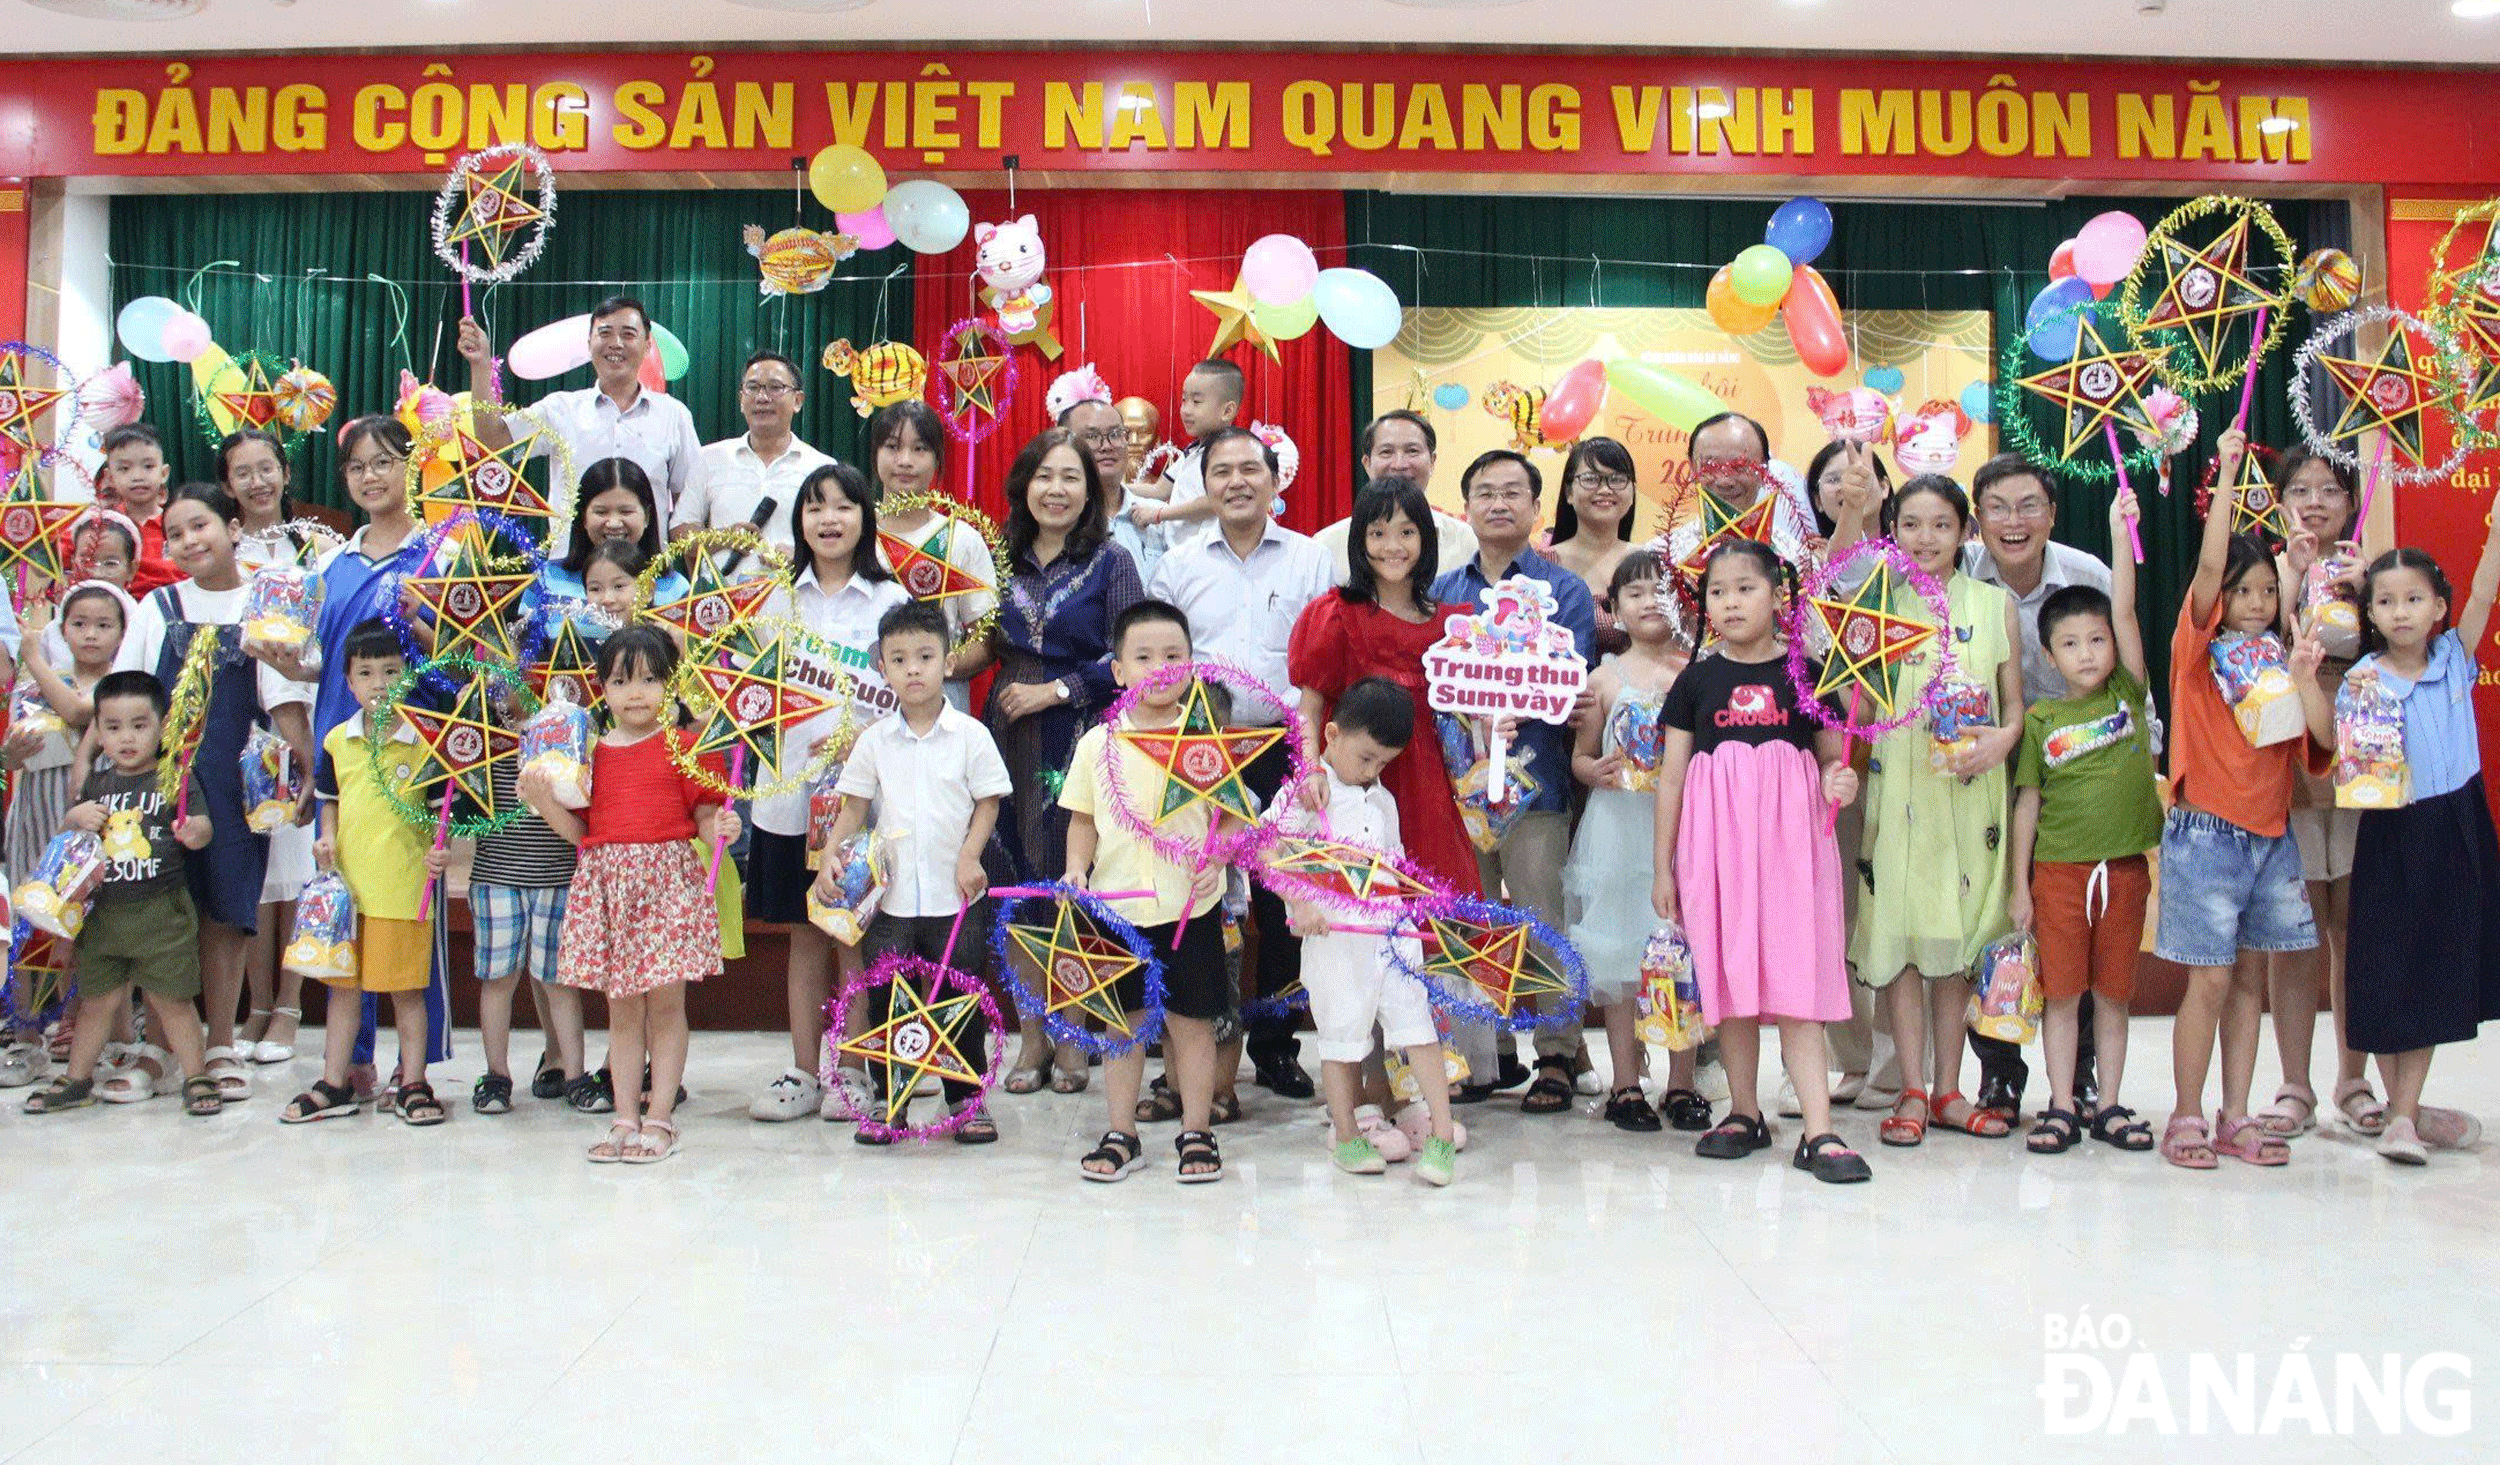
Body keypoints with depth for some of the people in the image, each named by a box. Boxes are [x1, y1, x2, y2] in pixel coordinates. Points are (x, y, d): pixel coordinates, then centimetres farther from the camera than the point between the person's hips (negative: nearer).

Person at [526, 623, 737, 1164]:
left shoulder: (684, 747, 0)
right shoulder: (591, 753, 10)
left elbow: (704, 815, 1)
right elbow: (580, 831, 9)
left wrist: (720, 828, -21)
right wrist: (543, 801, -6)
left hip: (668, 879, -3)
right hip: (606, 884, 4)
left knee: (665, 1002, 0)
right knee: (621, 1007, 9)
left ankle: (660, 1119, 7)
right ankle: (625, 1118, 16)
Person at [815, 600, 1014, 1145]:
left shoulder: (970, 734, -2)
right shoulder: (874, 740, 4)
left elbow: (988, 802, 1)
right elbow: (854, 806, 8)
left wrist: (970, 855, -11)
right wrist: (830, 859, -4)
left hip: (957, 896, -1)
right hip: (892, 895, 1)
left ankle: (966, 1099, 21)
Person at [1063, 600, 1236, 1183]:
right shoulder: (1097, 743, 3)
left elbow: (1229, 815, 4)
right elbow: (1083, 819, 10)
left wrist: (1215, 861, -12)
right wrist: (1076, 869, -4)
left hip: (1189, 906, -1)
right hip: (1117, 906, 1)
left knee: (1191, 1020, 6)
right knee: (1124, 1021, 11)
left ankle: (1196, 1133, 19)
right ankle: (1121, 1135, 22)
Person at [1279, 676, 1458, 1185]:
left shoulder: (1384, 801, 15)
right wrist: (1300, 904, -21)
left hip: (1390, 934, 5)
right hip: (1333, 938, -5)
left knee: (1418, 1025, 0)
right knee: (1342, 1035, 5)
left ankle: (1443, 1135, 4)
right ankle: (1346, 1137, 18)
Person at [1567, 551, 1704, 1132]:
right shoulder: (1605, 679, 6)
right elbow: (1580, 756, 10)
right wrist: (1597, 772, -10)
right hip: (1620, 824, 0)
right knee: (1620, 953, 2)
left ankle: (1682, 1084, 15)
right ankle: (1626, 1085, 11)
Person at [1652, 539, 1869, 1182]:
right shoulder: (1697, 681, 6)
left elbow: (1831, 757, 12)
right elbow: (1671, 777, 7)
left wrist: (1838, 783, -12)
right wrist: (1662, 866, 5)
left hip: (1789, 840, -1)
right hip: (1716, 844, 2)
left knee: (1796, 981, -5)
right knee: (1729, 981, 7)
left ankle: (1818, 1132, -4)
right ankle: (1745, 1113, 21)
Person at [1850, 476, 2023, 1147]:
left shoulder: (1993, 603, 8)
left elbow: (2016, 701, 8)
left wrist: (2004, 737, -11)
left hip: (1972, 792, 2)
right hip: (1900, 789, -1)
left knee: (1958, 940, 7)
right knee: (1899, 935, -1)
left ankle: (1948, 1090, 17)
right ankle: (1913, 1092, 8)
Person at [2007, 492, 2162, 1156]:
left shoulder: (2129, 695, 3)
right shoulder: (2040, 720, 0)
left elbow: (2125, 611, -7)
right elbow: (2027, 802, 2)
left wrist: (2120, 532, -13)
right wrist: (2019, 884, -1)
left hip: (2124, 865, 1)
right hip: (2058, 868, -1)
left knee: (2114, 993, 9)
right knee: (2062, 993, 4)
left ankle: (2107, 1104, 18)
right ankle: (2062, 1106, 12)